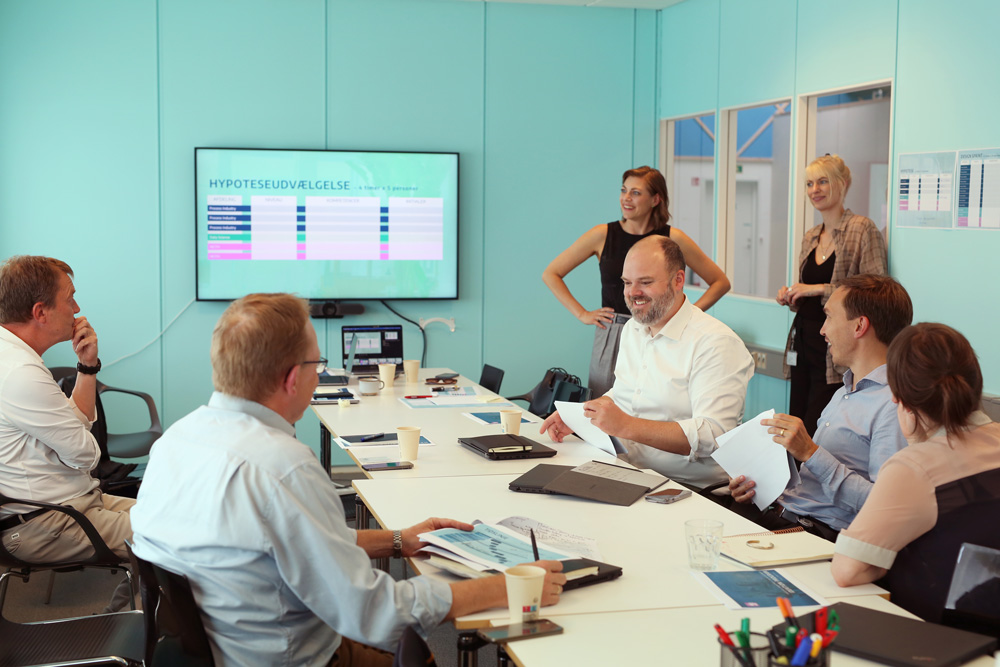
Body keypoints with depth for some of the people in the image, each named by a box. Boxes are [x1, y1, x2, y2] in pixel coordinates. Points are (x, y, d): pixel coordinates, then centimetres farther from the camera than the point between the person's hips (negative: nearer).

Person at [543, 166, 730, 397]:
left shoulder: (672, 239, 1)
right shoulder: (603, 235, 2)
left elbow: (721, 282, 9)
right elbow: (550, 274, 10)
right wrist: (582, 313, 4)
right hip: (610, 338, 1)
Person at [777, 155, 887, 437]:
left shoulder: (862, 229, -7)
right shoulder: (810, 237, 17)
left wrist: (820, 289, -16)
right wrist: (791, 297, 7)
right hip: (803, 344, 7)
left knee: (816, 434, -10)